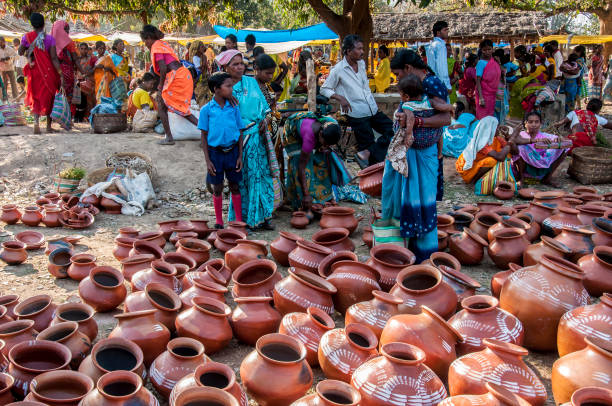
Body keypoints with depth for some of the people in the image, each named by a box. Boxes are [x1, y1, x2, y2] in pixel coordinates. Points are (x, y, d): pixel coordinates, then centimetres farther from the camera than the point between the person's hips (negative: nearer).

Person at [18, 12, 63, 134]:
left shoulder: (27, 37, -3)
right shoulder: (49, 39, -9)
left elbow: (20, 52, 9)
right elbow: (54, 58, -14)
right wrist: (61, 75, -14)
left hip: (34, 72, 2)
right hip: (48, 71, -1)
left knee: (36, 97, 13)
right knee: (48, 97, 12)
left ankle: (36, 120, -13)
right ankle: (49, 126, 16)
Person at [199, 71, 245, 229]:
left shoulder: (234, 108, 2)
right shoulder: (207, 109, -4)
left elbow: (240, 133, 6)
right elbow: (204, 136, -2)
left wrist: (240, 156, 0)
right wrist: (208, 161, -6)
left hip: (232, 151, 1)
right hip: (215, 152, -1)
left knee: (235, 186, 9)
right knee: (217, 188, 10)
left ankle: (239, 220, 19)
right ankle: (218, 222, 23)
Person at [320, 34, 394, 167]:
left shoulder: (362, 63, 10)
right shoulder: (338, 70, -10)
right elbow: (324, 89, -4)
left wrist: (373, 104, 16)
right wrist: (340, 98, -19)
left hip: (373, 111, 7)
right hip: (357, 116, -7)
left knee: (393, 130, -3)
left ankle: (366, 153, -10)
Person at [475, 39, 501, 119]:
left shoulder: (495, 61, 7)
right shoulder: (481, 63, -12)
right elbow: (478, 82, -16)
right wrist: (481, 98, -21)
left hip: (493, 95, 6)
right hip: (484, 94, -6)